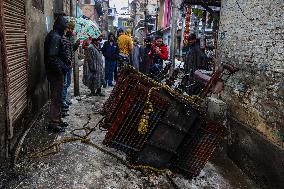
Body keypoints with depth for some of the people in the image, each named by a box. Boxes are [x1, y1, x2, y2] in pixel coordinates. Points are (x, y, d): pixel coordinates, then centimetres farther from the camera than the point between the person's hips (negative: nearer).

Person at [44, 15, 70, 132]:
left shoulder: (54, 36, 16)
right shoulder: (55, 37, -17)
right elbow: (52, 57, -24)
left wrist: (67, 61, 11)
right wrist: (61, 69, -20)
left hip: (55, 72, 11)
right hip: (56, 73, -11)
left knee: (57, 97, 17)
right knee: (56, 98, -3)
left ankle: (57, 120, 27)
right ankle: (53, 123, 4)